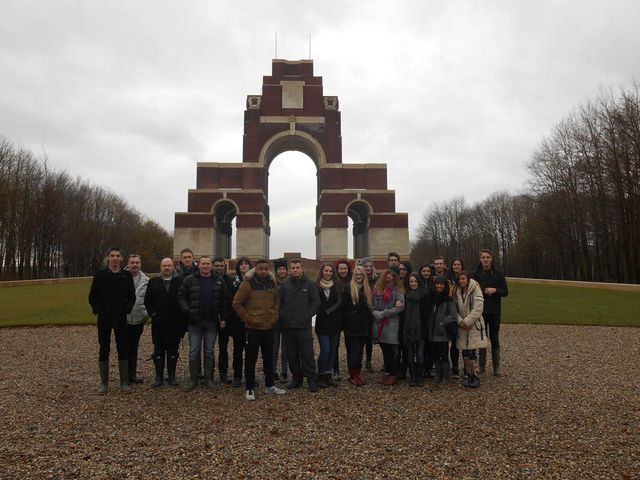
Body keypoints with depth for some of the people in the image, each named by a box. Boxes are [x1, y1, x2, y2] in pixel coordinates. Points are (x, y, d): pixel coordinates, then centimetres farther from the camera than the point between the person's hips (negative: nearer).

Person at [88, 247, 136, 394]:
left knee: (123, 349, 4)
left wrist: (127, 309, -5)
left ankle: (124, 382, 13)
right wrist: (97, 310, -7)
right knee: (104, 350, 5)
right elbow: (92, 296, 2)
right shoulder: (100, 275, -2)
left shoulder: (127, 275, 2)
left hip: (121, 319, 1)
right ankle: (104, 383, 17)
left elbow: (131, 296, 8)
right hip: (104, 319, -1)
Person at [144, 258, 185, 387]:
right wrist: (152, 313, -1)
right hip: (158, 323, 1)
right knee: (158, 350, 7)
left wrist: (181, 316, -5)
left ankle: (172, 376, 17)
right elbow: (147, 300, 9)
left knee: (173, 350, 7)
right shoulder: (153, 282, 7)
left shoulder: (180, 282, 0)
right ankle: (159, 376, 16)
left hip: (175, 323, -1)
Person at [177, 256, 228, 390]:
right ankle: (193, 379, 16)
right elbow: (181, 297, 2)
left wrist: (224, 318, 1)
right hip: (195, 322, -1)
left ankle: (208, 379, 20)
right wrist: (187, 310, -11)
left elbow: (224, 301, 5)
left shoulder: (219, 281, 3)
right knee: (194, 351, 4)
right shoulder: (189, 280, -1)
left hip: (212, 322, 1)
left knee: (209, 352, 9)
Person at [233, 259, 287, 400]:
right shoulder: (248, 283, -11)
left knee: (268, 357, 15)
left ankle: (270, 385, 28)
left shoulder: (272, 283, 6)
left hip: (268, 327, 5)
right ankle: (249, 389, 15)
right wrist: (248, 318, -10)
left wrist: (274, 316, 6)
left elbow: (277, 301, 18)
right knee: (251, 359, 3)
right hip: (252, 328, -5)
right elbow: (237, 303, -10)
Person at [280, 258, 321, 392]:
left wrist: (307, 316, -8)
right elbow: (280, 303, 13)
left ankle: (312, 381, 6)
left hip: (304, 326, -3)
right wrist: (284, 316, 0)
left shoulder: (309, 284, 0)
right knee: (292, 355, 10)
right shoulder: (285, 285, 9)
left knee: (307, 354, -3)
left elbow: (316, 302, -1)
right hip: (288, 326, 4)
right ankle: (296, 379, 22)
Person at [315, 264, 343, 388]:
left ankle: (328, 375, 20)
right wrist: (324, 313, -13)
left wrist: (328, 311, -15)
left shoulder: (338, 286, 6)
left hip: (335, 323, 4)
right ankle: (321, 376, 9)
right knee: (325, 350, -8)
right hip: (322, 324, -3)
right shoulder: (316, 287, -2)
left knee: (333, 350, 8)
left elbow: (339, 302, -5)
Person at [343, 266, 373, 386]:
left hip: (364, 325, 5)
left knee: (359, 350, 9)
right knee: (353, 350, -3)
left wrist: (369, 325, 11)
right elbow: (344, 307, -4)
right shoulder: (349, 289, -3)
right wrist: (345, 323, -8)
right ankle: (353, 375, 3)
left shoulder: (367, 289, 12)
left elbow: (369, 307, 17)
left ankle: (357, 373, 16)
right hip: (352, 325, -5)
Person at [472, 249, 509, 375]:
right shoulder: (476, 275, 0)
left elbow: (505, 292, 0)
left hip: (494, 312, -1)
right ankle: (482, 366, 15)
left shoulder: (498, 274, 0)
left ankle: (496, 367, 12)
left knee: (494, 338, 3)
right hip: (480, 311, 1)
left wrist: (495, 290, -16)